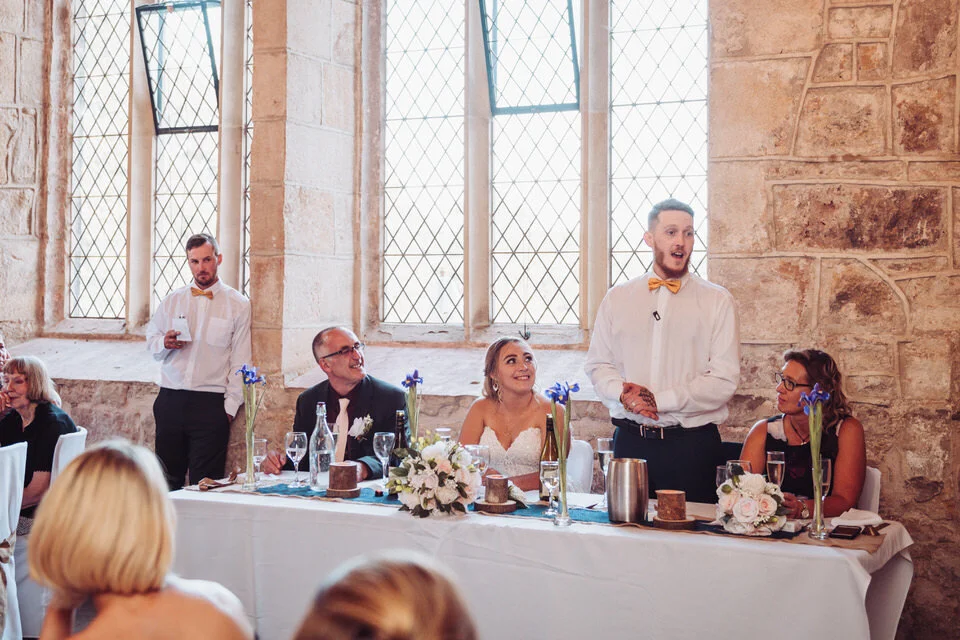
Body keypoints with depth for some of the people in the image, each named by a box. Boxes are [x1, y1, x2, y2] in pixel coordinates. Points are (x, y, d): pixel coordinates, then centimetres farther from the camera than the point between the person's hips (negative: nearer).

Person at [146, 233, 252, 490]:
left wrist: (230, 407, -6)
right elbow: (151, 340, 21)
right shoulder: (172, 301, 13)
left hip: (210, 405, -3)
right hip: (170, 401, 3)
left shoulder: (238, 304, 2)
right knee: (167, 478, 6)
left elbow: (240, 361, 0)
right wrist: (164, 343, -4)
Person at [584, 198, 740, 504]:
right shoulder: (617, 298, 10)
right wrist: (623, 394, -12)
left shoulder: (718, 301, 1)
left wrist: (660, 400, -14)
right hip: (630, 441, 2)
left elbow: (724, 381, -7)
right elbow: (598, 364, 9)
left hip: (693, 444, -2)